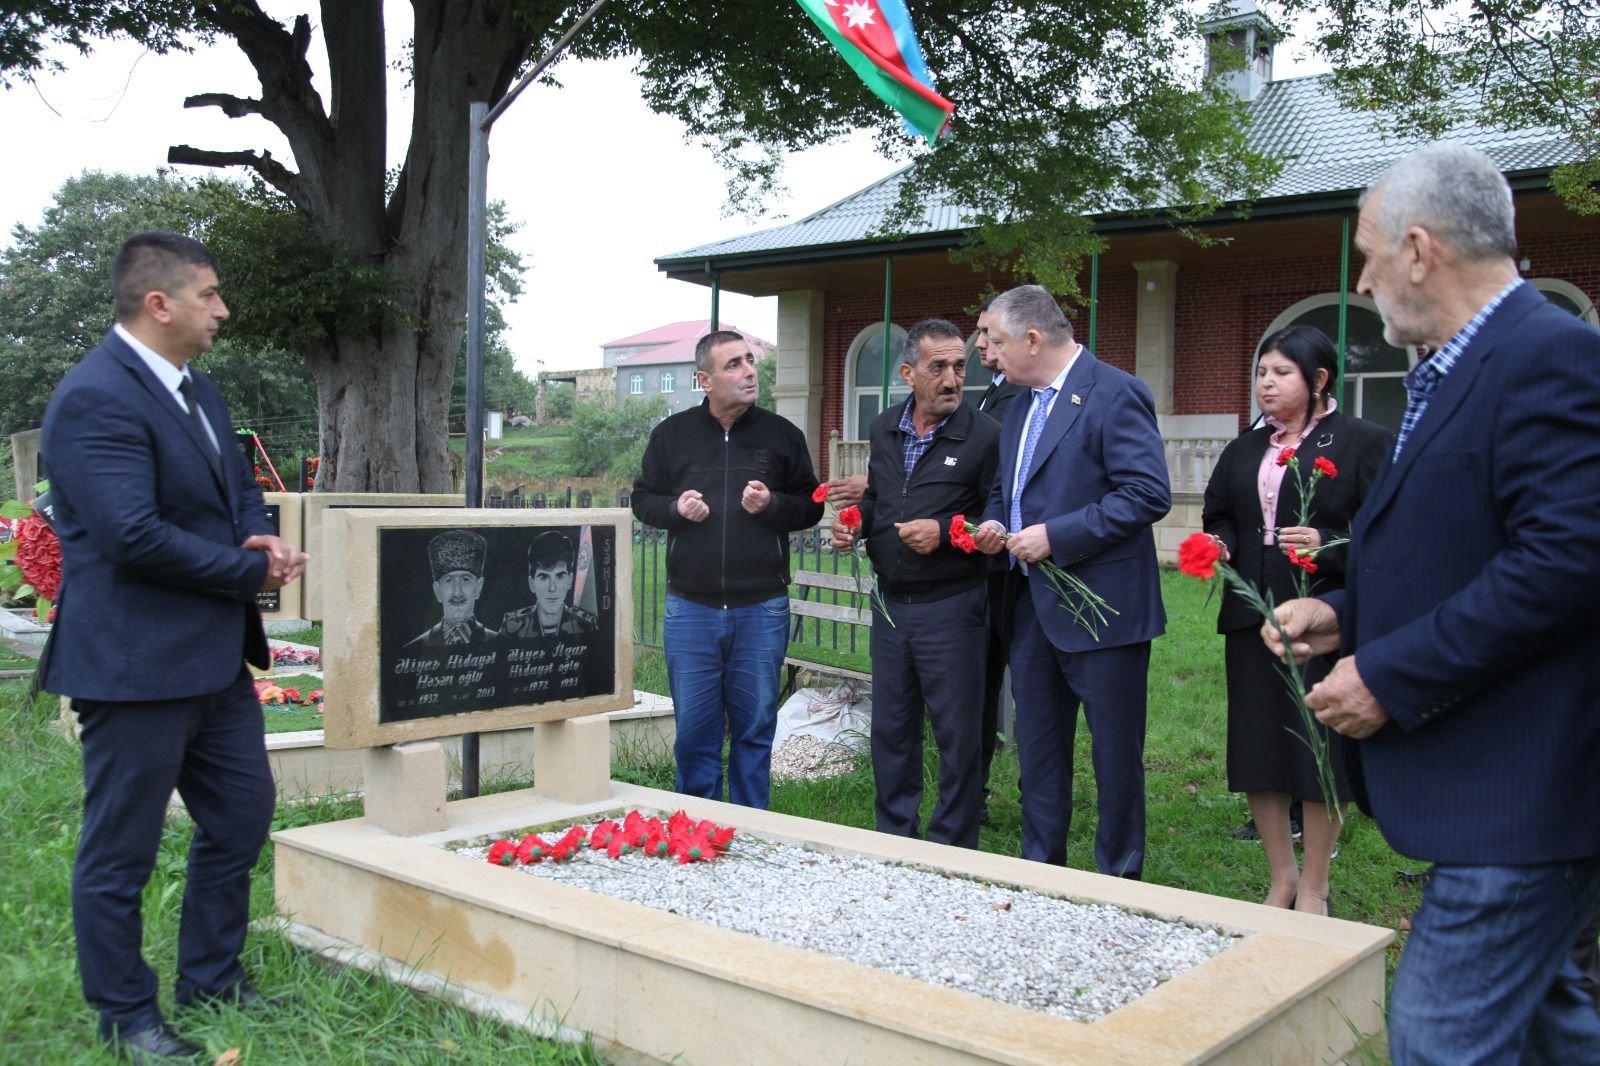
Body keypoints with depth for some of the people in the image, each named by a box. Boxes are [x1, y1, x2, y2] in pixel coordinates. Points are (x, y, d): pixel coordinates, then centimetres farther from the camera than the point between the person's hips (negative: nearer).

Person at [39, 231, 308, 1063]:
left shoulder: (198, 390, 12)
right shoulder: (95, 398, -19)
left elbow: (239, 493, 19)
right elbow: (133, 535, -27)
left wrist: (266, 538, -4)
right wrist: (253, 569, -15)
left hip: (214, 657, 10)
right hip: (136, 665, -10)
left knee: (241, 817, 19)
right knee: (120, 853, 7)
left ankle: (210, 980, 36)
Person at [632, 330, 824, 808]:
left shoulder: (781, 434, 4)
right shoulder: (672, 433, 4)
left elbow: (811, 507, 8)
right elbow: (643, 499, 11)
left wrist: (772, 504, -13)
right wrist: (675, 507, -10)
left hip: (762, 609, 0)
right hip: (690, 608, 0)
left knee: (755, 729, 8)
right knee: (694, 729, 6)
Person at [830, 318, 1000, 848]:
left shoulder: (984, 436, -10)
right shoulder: (883, 429, 8)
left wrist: (944, 533, -22)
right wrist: (857, 522, 1)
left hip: (951, 606, -6)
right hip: (890, 603, 6)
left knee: (958, 736, 4)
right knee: (890, 729, 15)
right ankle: (893, 840, 30)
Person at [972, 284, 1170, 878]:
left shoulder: (1115, 395, -13)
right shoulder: (1021, 406, 14)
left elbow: (1148, 493, -21)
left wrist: (1055, 536, -22)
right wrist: (995, 521, 2)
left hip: (1101, 608, -8)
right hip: (1033, 605, 8)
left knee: (1116, 756, 5)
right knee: (1037, 751, 15)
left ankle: (1118, 884, 20)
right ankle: (1040, 871, 28)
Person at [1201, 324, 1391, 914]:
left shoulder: (1364, 442, -3)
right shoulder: (1245, 450, 15)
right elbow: (1220, 518, 19)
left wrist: (1328, 547, -23)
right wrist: (1217, 546, -2)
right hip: (1252, 617, 6)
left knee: (1319, 751, 1)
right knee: (1256, 751, 8)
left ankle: (1313, 889, 18)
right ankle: (1282, 877, 25)